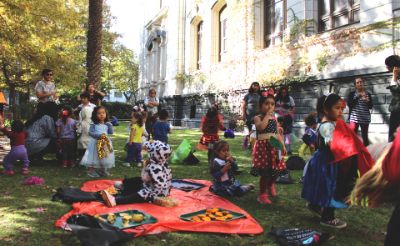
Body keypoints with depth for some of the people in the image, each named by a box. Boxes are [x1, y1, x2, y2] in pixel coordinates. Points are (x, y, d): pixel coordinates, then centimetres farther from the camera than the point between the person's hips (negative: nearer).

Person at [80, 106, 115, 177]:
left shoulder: (107, 124, 6)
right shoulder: (93, 124, -7)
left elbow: (111, 132, 6)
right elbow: (90, 133, -11)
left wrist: (110, 125, -6)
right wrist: (99, 135, -21)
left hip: (105, 143, 5)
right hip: (96, 143, -5)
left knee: (105, 158, 11)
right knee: (94, 158, -1)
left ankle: (103, 171, 26)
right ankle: (91, 172, 11)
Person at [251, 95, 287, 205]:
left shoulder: (274, 118, 13)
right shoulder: (258, 118, -4)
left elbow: (277, 134, 16)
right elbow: (261, 127, -27)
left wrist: (283, 146, 12)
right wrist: (267, 115, -19)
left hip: (274, 146, 6)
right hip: (263, 146, -6)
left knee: (275, 170, 12)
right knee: (264, 172, -3)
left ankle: (270, 185, 42)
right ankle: (262, 194, 12)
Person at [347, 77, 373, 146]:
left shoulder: (368, 94, 11)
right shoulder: (352, 94, 5)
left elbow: (371, 106, 8)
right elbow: (349, 104, -7)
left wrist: (367, 101, -12)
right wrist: (358, 97, -13)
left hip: (365, 118, 2)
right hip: (354, 117, -2)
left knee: (365, 136, 5)